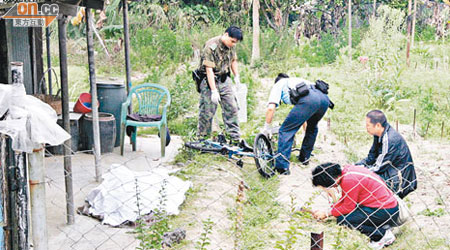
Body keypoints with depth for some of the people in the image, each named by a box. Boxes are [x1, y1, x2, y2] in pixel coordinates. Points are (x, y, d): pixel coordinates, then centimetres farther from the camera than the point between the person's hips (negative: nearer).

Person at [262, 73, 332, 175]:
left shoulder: (278, 84, 27)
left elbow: (271, 108, 11)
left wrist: (267, 127, 23)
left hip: (308, 100, -7)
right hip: (324, 98, 7)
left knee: (286, 131, 2)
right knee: (312, 127, 33)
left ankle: (282, 167, -5)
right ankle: (304, 157, 37)